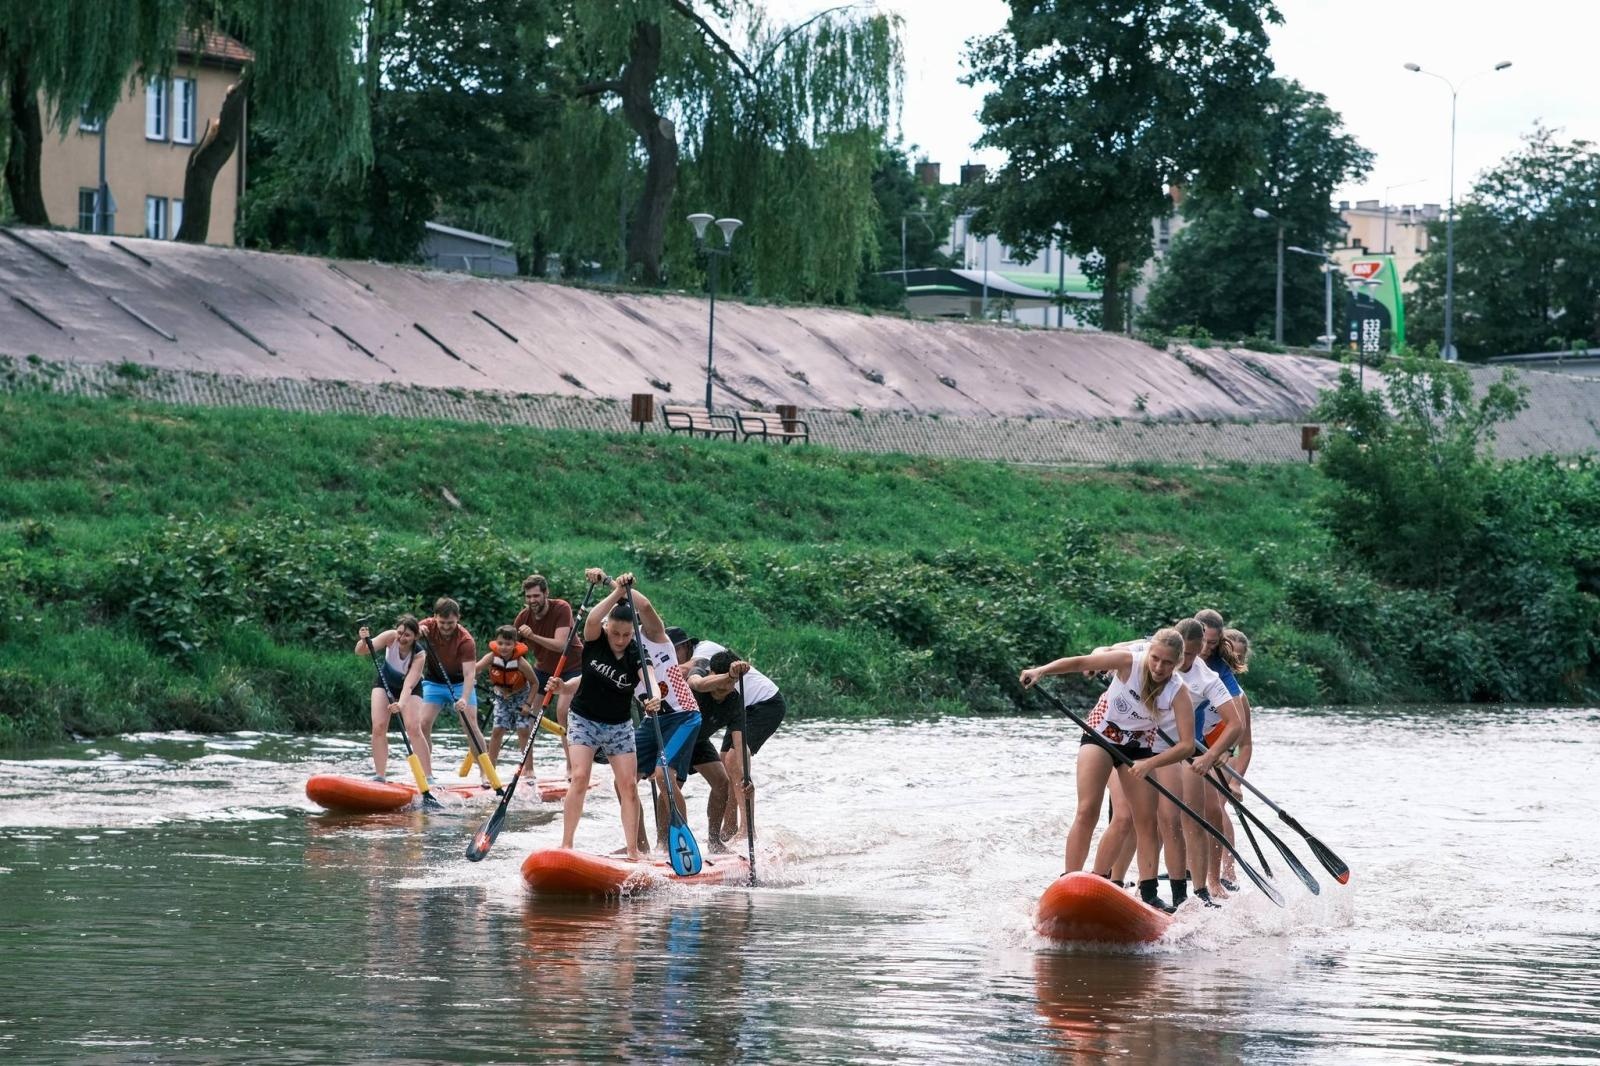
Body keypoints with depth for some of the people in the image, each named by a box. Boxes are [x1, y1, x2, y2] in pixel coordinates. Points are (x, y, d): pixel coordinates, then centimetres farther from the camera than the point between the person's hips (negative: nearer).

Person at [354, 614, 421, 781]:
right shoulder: (391, 637, -26)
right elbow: (360, 652, -31)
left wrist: (401, 704, -53)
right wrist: (364, 642, -52)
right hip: (385, 683, 2)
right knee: (379, 726, -14)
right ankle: (380, 776, -12)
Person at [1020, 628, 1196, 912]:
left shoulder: (1178, 693, -22)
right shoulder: (1129, 662, -25)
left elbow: (1187, 745, -27)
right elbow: (1079, 662, -19)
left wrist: (1150, 763, -38)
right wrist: (1040, 671, -33)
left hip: (1139, 747, 2)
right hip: (1101, 734, -2)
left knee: (1146, 820, -2)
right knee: (1087, 811, -14)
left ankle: (1149, 894, 3)